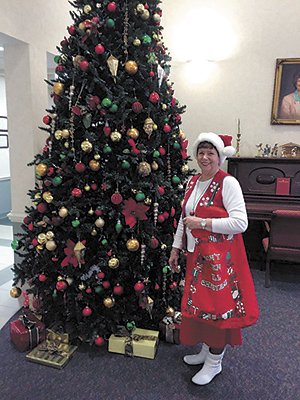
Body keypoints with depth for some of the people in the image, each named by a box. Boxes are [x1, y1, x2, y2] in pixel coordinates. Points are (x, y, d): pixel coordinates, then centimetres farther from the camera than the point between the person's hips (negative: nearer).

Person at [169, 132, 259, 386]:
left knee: (218, 305, 3)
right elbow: (184, 218, 16)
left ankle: (214, 362, 23)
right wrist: (176, 248, 16)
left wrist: (203, 223, -21)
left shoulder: (227, 183, -13)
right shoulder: (193, 182, 9)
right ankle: (206, 350, 36)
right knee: (199, 302, 15)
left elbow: (240, 223, -20)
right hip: (197, 254, 7)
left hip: (220, 256, -7)